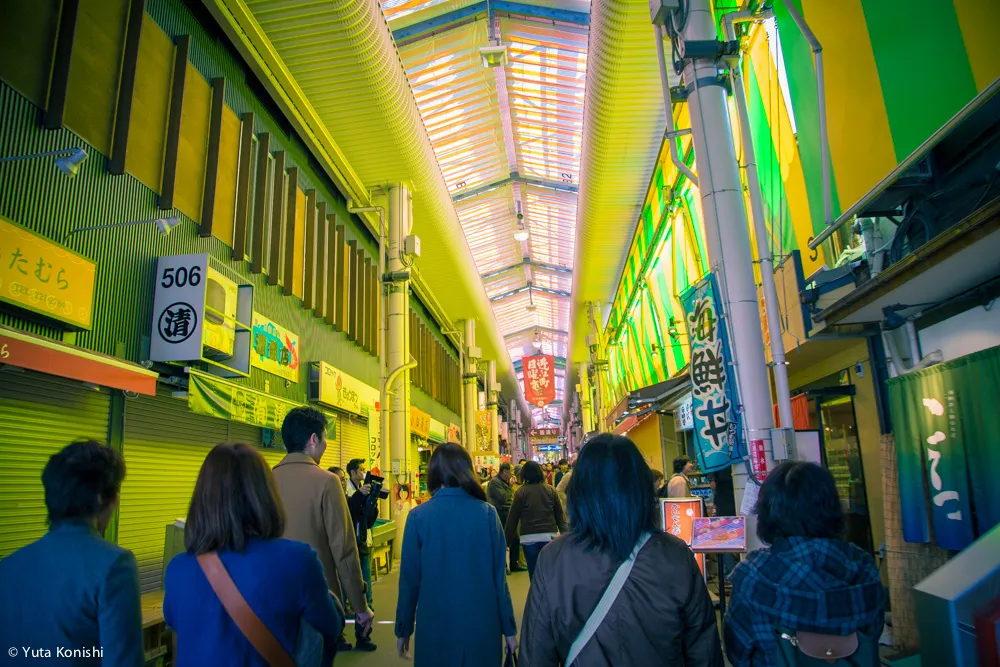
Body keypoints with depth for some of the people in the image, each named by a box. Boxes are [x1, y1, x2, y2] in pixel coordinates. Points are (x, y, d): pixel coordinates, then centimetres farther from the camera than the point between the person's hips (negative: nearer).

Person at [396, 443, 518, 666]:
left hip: (435, 626, 0)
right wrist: (509, 628, 6)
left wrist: (403, 629, 9)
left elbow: (409, 578, -3)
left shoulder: (418, 516, -8)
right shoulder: (487, 513, -7)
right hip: (481, 624, 1)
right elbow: (498, 575, -3)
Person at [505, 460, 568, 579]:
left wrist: (508, 539, 8)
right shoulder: (550, 490, 5)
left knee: (534, 572, 5)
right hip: (549, 535, 2)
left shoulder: (521, 492, -2)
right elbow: (560, 514, 7)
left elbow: (513, 518, 1)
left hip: (529, 537, -2)